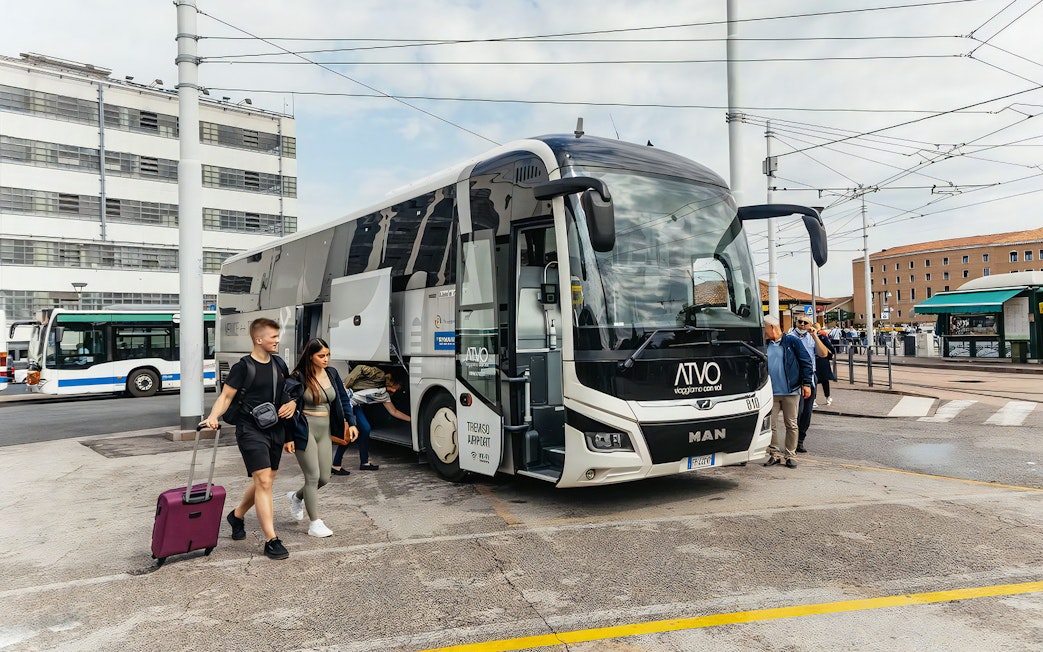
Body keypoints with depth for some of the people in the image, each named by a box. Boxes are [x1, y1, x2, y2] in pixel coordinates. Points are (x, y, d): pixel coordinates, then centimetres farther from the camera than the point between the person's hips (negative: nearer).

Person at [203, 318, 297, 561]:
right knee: (263, 482, -12)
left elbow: (289, 391, 21)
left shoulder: (279, 363, 10)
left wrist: (292, 403, 1)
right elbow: (226, 396, -10)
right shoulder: (243, 367, -10)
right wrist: (213, 416, -26)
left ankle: (236, 515, 41)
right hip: (251, 429, -7)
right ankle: (271, 541, -9)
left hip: (275, 430, 7)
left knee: (265, 481, 15)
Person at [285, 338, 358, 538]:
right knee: (313, 476, -5)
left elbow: (344, 399, 12)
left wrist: (351, 423, 4)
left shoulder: (332, 374, 6)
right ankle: (315, 523, 6)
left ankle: (297, 497, 38)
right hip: (305, 430, -6)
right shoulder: (299, 377, -10)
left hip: (325, 431, 6)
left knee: (324, 478, 8)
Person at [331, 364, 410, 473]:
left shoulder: (384, 395, 15)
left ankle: (364, 463, 15)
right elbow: (360, 368, -15)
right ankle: (336, 466, -6)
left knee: (365, 429, 4)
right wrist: (344, 386, -22)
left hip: (355, 406, 9)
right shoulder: (378, 375, -8)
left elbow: (394, 412, 22)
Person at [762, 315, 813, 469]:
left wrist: (806, 383, -7)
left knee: (791, 425, 5)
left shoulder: (792, 342, -2)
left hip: (791, 392, -3)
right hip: (771, 393, 3)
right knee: (770, 425, 2)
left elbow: (805, 362, -2)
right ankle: (775, 453, 15)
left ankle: (790, 455, 15)